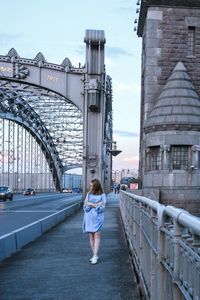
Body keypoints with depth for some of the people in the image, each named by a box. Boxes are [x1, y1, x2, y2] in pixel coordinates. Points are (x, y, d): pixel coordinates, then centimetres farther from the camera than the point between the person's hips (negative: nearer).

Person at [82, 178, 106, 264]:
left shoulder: (102, 195, 3)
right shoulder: (88, 194, 11)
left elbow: (102, 207, -5)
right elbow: (85, 205, 3)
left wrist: (91, 204, -7)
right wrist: (97, 204, -7)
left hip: (98, 217, -3)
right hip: (89, 217, 3)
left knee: (97, 235, -11)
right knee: (91, 236, 3)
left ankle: (95, 256, -13)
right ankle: (95, 255, 12)